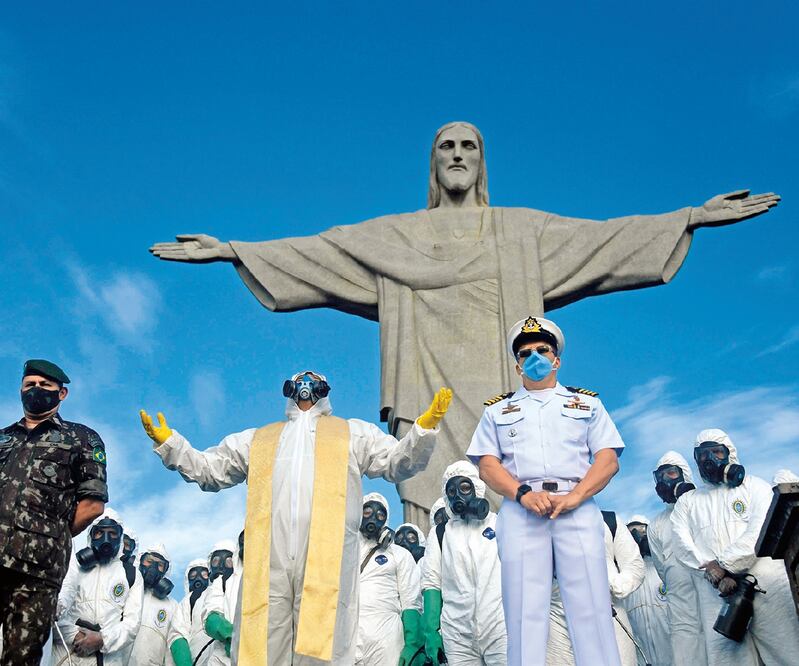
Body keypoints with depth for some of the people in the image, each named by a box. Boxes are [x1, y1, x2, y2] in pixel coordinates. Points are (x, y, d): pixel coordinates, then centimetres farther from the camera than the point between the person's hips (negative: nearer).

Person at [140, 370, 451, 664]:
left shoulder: (355, 433, 25)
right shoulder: (255, 439, 30)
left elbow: (399, 461, 16)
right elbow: (207, 469, 30)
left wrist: (424, 426, -1)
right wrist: (167, 441, 18)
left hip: (327, 559, -1)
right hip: (267, 562, 2)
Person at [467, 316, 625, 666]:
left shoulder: (586, 403, 20)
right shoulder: (498, 410, 21)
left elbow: (608, 459, 8)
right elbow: (487, 466, 8)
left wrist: (573, 497, -10)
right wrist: (524, 494, -11)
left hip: (578, 511, 0)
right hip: (520, 513, 1)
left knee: (591, 611, -7)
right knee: (524, 613, -4)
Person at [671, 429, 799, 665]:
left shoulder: (755, 486, 13)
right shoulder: (687, 502, 19)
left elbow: (761, 531, -4)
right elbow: (683, 547, 5)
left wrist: (724, 564, -12)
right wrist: (717, 577, -11)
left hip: (768, 586, -2)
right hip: (718, 594, 2)